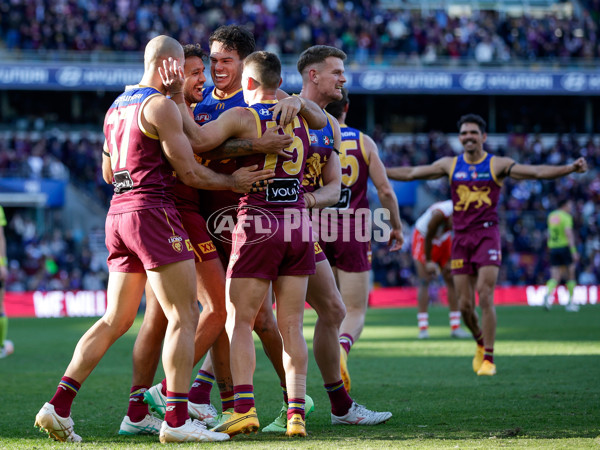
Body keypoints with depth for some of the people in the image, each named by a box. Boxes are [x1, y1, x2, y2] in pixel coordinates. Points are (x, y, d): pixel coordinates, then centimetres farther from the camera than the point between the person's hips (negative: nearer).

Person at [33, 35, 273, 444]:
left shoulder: (116, 107, 18)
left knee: (115, 320, 11)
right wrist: (232, 182, 2)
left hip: (118, 212, 9)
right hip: (153, 211, -9)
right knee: (184, 316, -5)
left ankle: (59, 406, 4)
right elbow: (189, 172, -11)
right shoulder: (160, 106, -9)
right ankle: (177, 419, -10)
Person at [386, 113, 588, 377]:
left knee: (485, 297, -14)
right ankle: (481, 343, 31)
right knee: (464, 304, 2)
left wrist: (571, 168, -19)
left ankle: (489, 358, -7)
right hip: (461, 237, 3)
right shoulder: (449, 165, 10)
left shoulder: (498, 165, 1)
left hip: (487, 234, -3)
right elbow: (411, 174, 13)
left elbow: (537, 172, -5)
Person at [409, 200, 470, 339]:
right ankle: (423, 328, -14)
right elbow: (428, 237, -24)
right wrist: (428, 261, -14)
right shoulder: (439, 214, -39)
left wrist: (451, 261, -4)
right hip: (423, 238, -5)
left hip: (443, 239, 5)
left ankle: (455, 327, 2)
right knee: (424, 281, -13)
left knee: (452, 280, -1)